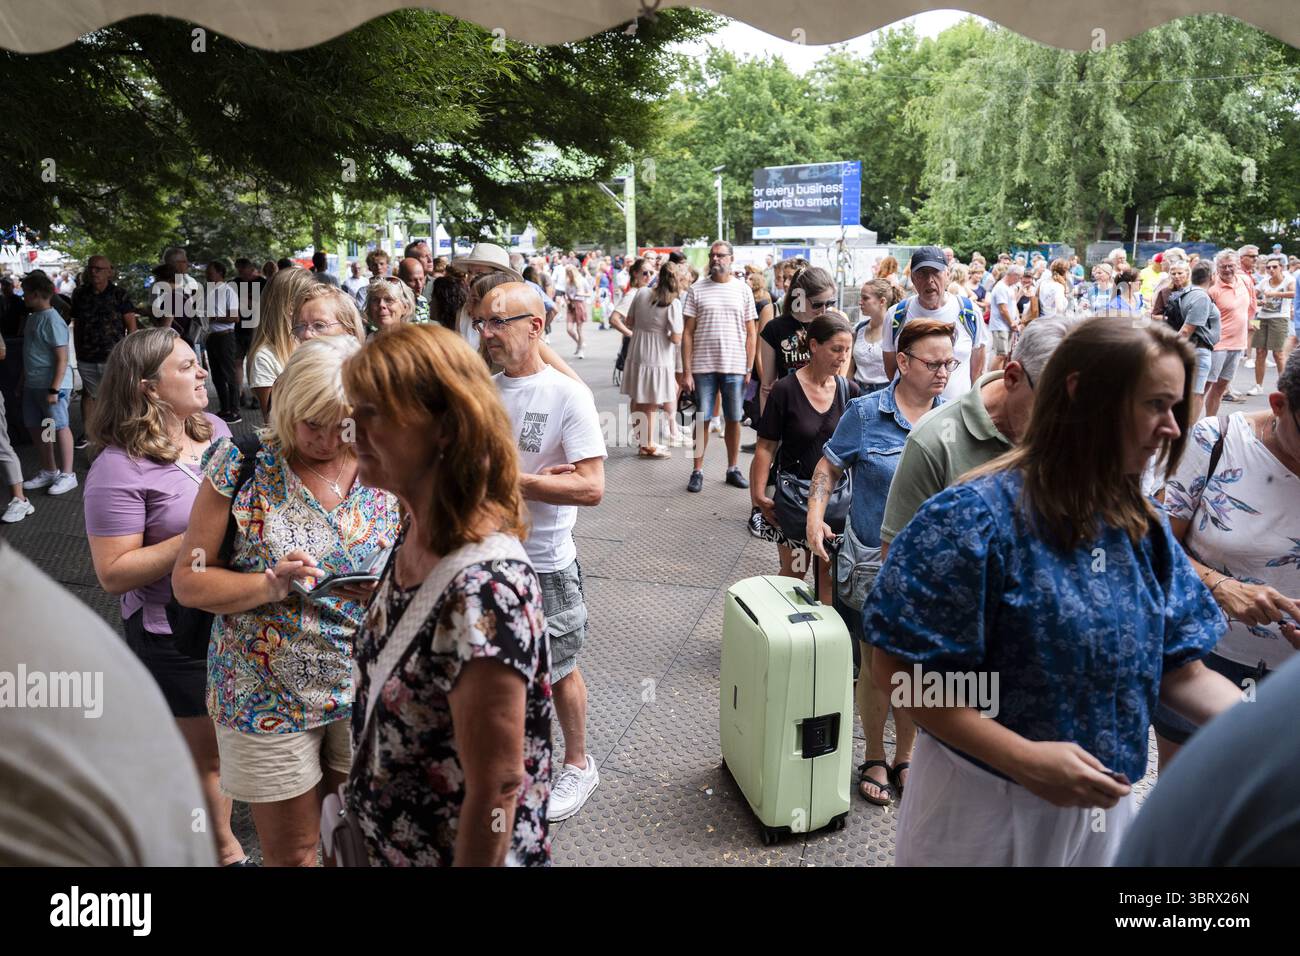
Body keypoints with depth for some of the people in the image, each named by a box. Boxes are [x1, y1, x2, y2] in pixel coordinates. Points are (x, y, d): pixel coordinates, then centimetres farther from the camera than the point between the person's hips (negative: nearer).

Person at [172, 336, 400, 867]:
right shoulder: (243, 465, -8)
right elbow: (188, 580, -5)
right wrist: (272, 585, -21)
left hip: (367, 685, 2)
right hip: (270, 697, -1)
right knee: (290, 853, 15)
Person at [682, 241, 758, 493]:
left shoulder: (743, 290, 6)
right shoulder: (697, 290, 2)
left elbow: (751, 333, 7)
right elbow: (687, 333, 1)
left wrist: (749, 369, 0)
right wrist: (686, 371, -5)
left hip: (735, 367, 1)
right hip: (703, 366, -1)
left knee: (734, 419, 8)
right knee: (702, 420, 3)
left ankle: (733, 469, 20)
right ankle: (698, 471, 13)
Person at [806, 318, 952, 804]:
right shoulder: (866, 413, -7)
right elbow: (829, 466, 1)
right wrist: (815, 515, -14)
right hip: (875, 559, -2)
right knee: (877, 664, 7)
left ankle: (905, 757, 32)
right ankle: (874, 759, 28)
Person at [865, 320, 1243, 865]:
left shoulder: (1144, 528, 1)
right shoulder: (976, 517, -21)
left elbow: (1182, 672, 3)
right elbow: (898, 669, -21)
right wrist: (1025, 760, -26)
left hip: (1101, 803, 6)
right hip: (981, 802, -6)